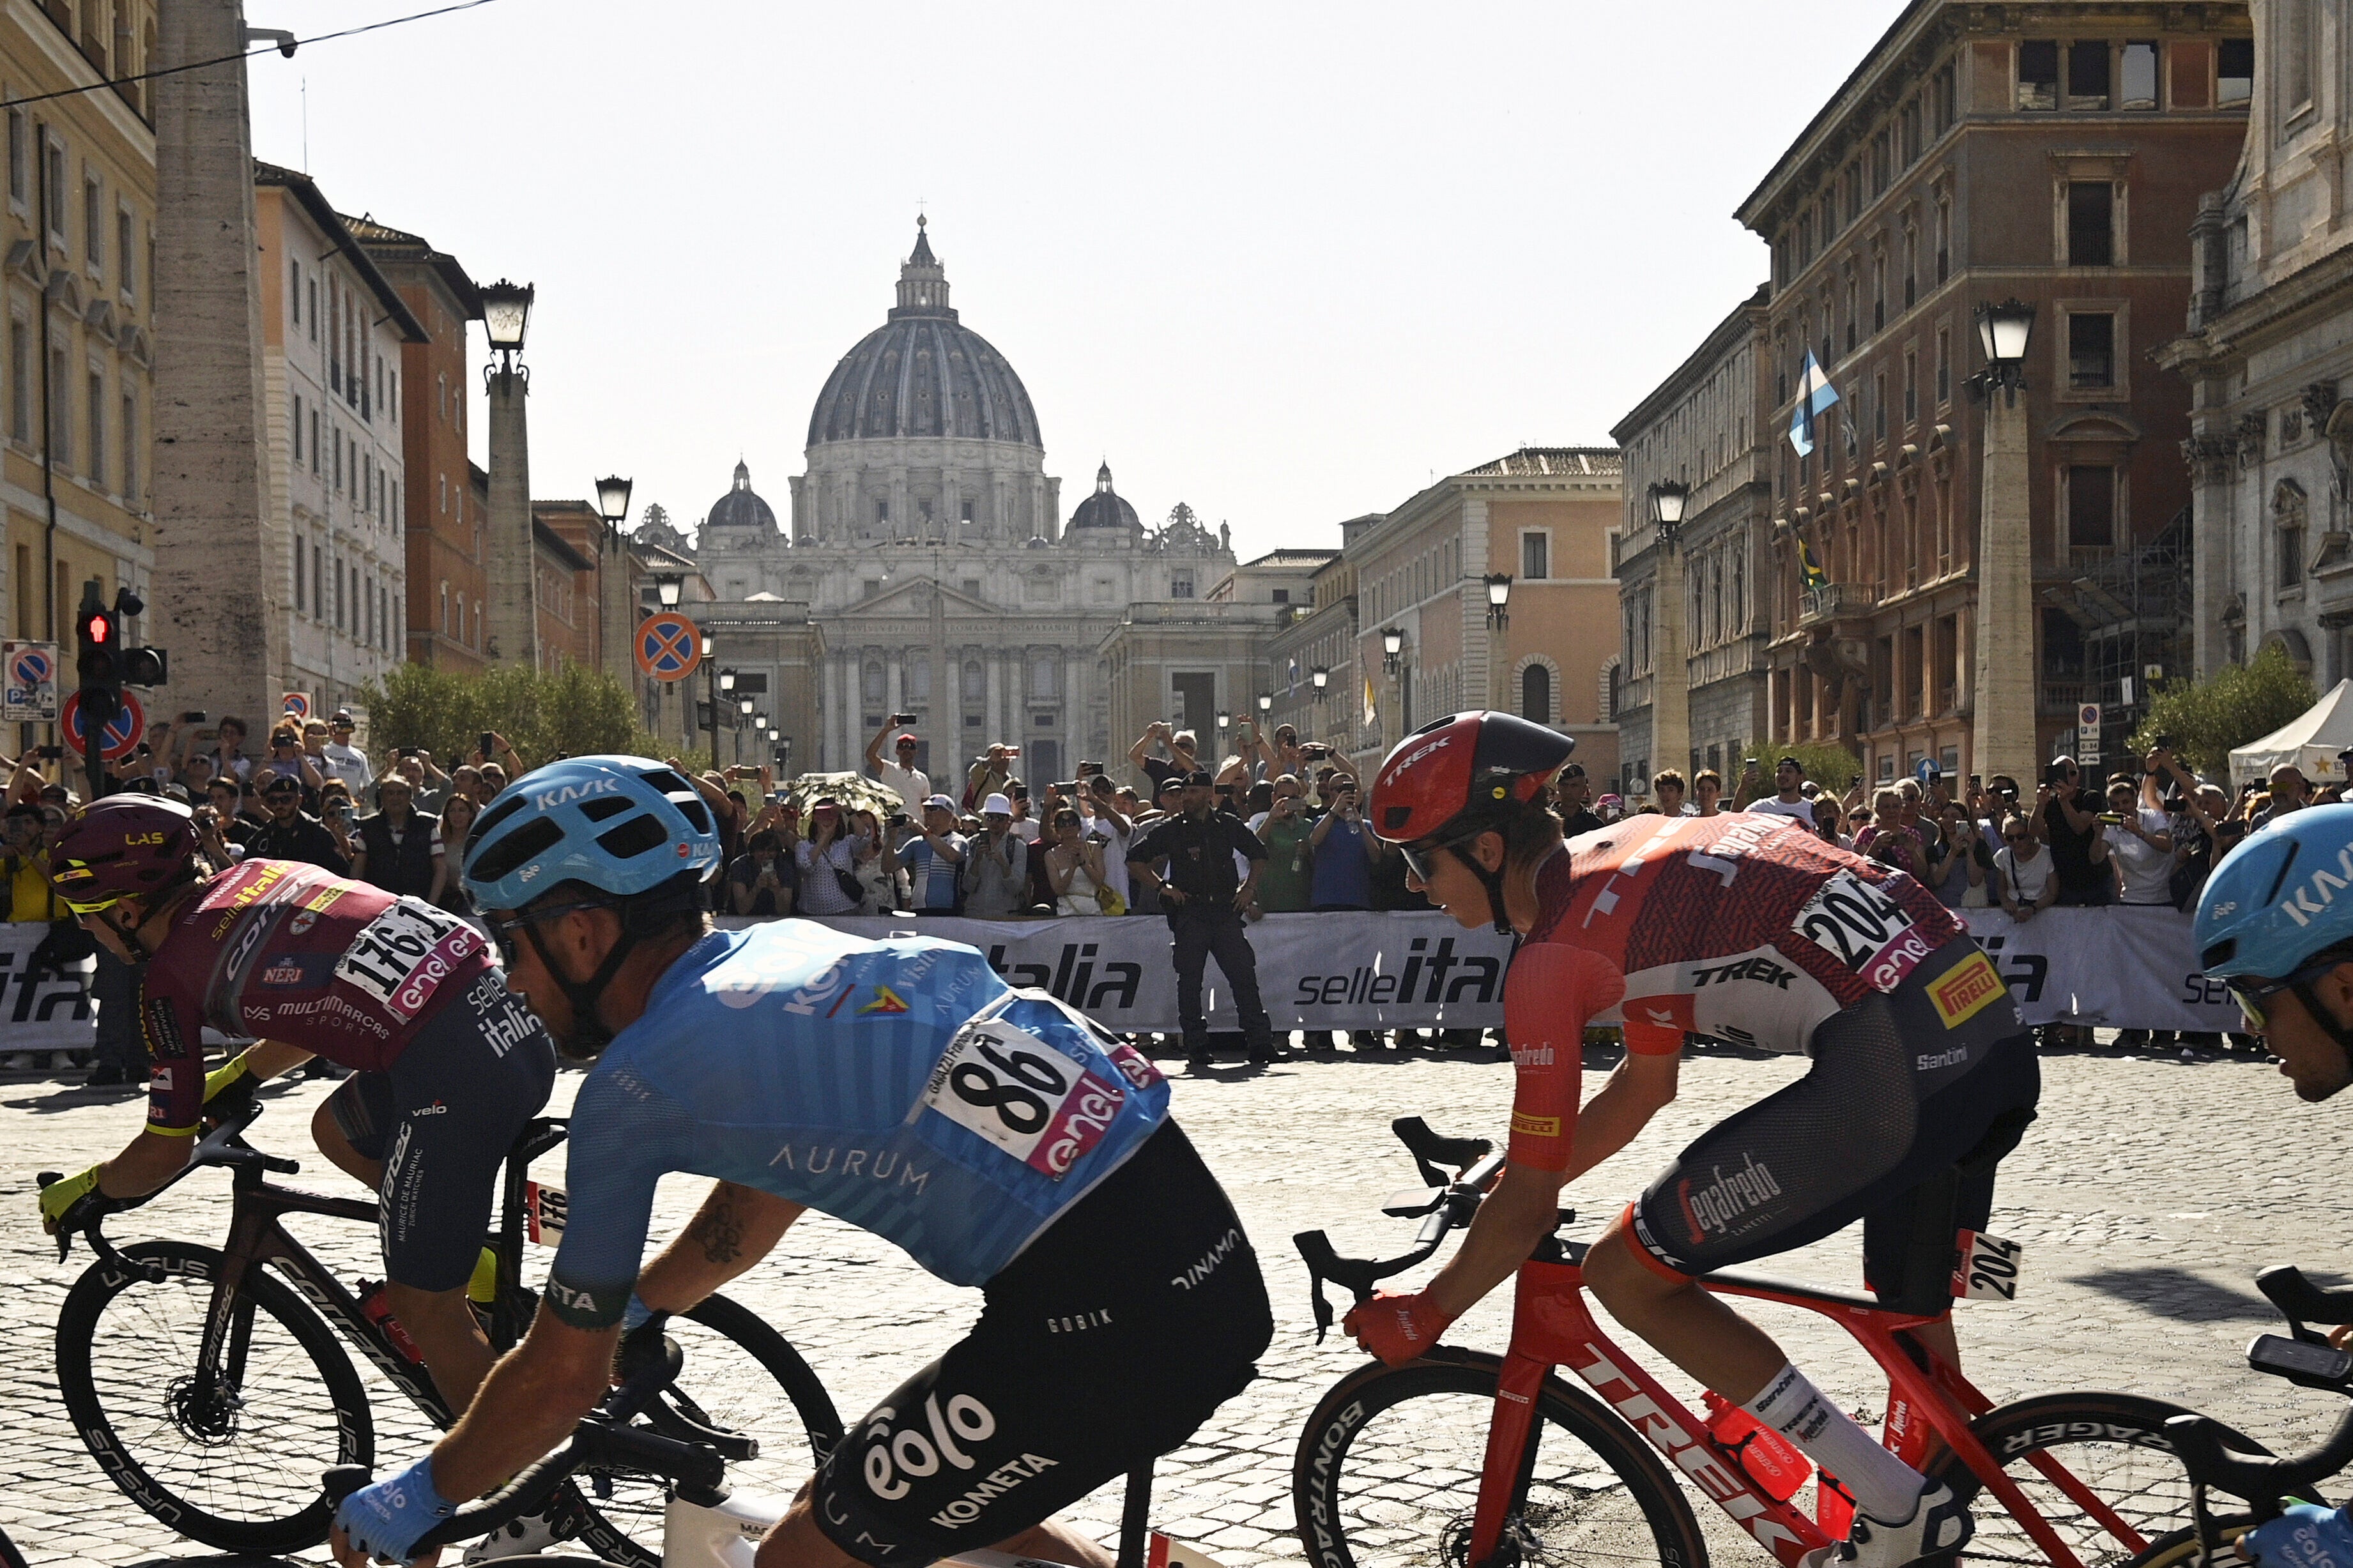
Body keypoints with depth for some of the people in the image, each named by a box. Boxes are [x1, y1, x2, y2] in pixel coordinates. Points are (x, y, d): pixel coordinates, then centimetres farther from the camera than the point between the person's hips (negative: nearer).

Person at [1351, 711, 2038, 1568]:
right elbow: (1646, 1082, 35)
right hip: (1998, 1039, 10)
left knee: (1625, 1272, 2)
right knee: (1915, 1314, 29)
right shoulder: (1625, 856, 23)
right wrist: (1514, 1183, 40)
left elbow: (1531, 1206, 0)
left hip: (1891, 1070, -10)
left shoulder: (1554, 950, -3)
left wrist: (1421, 1316, 15)